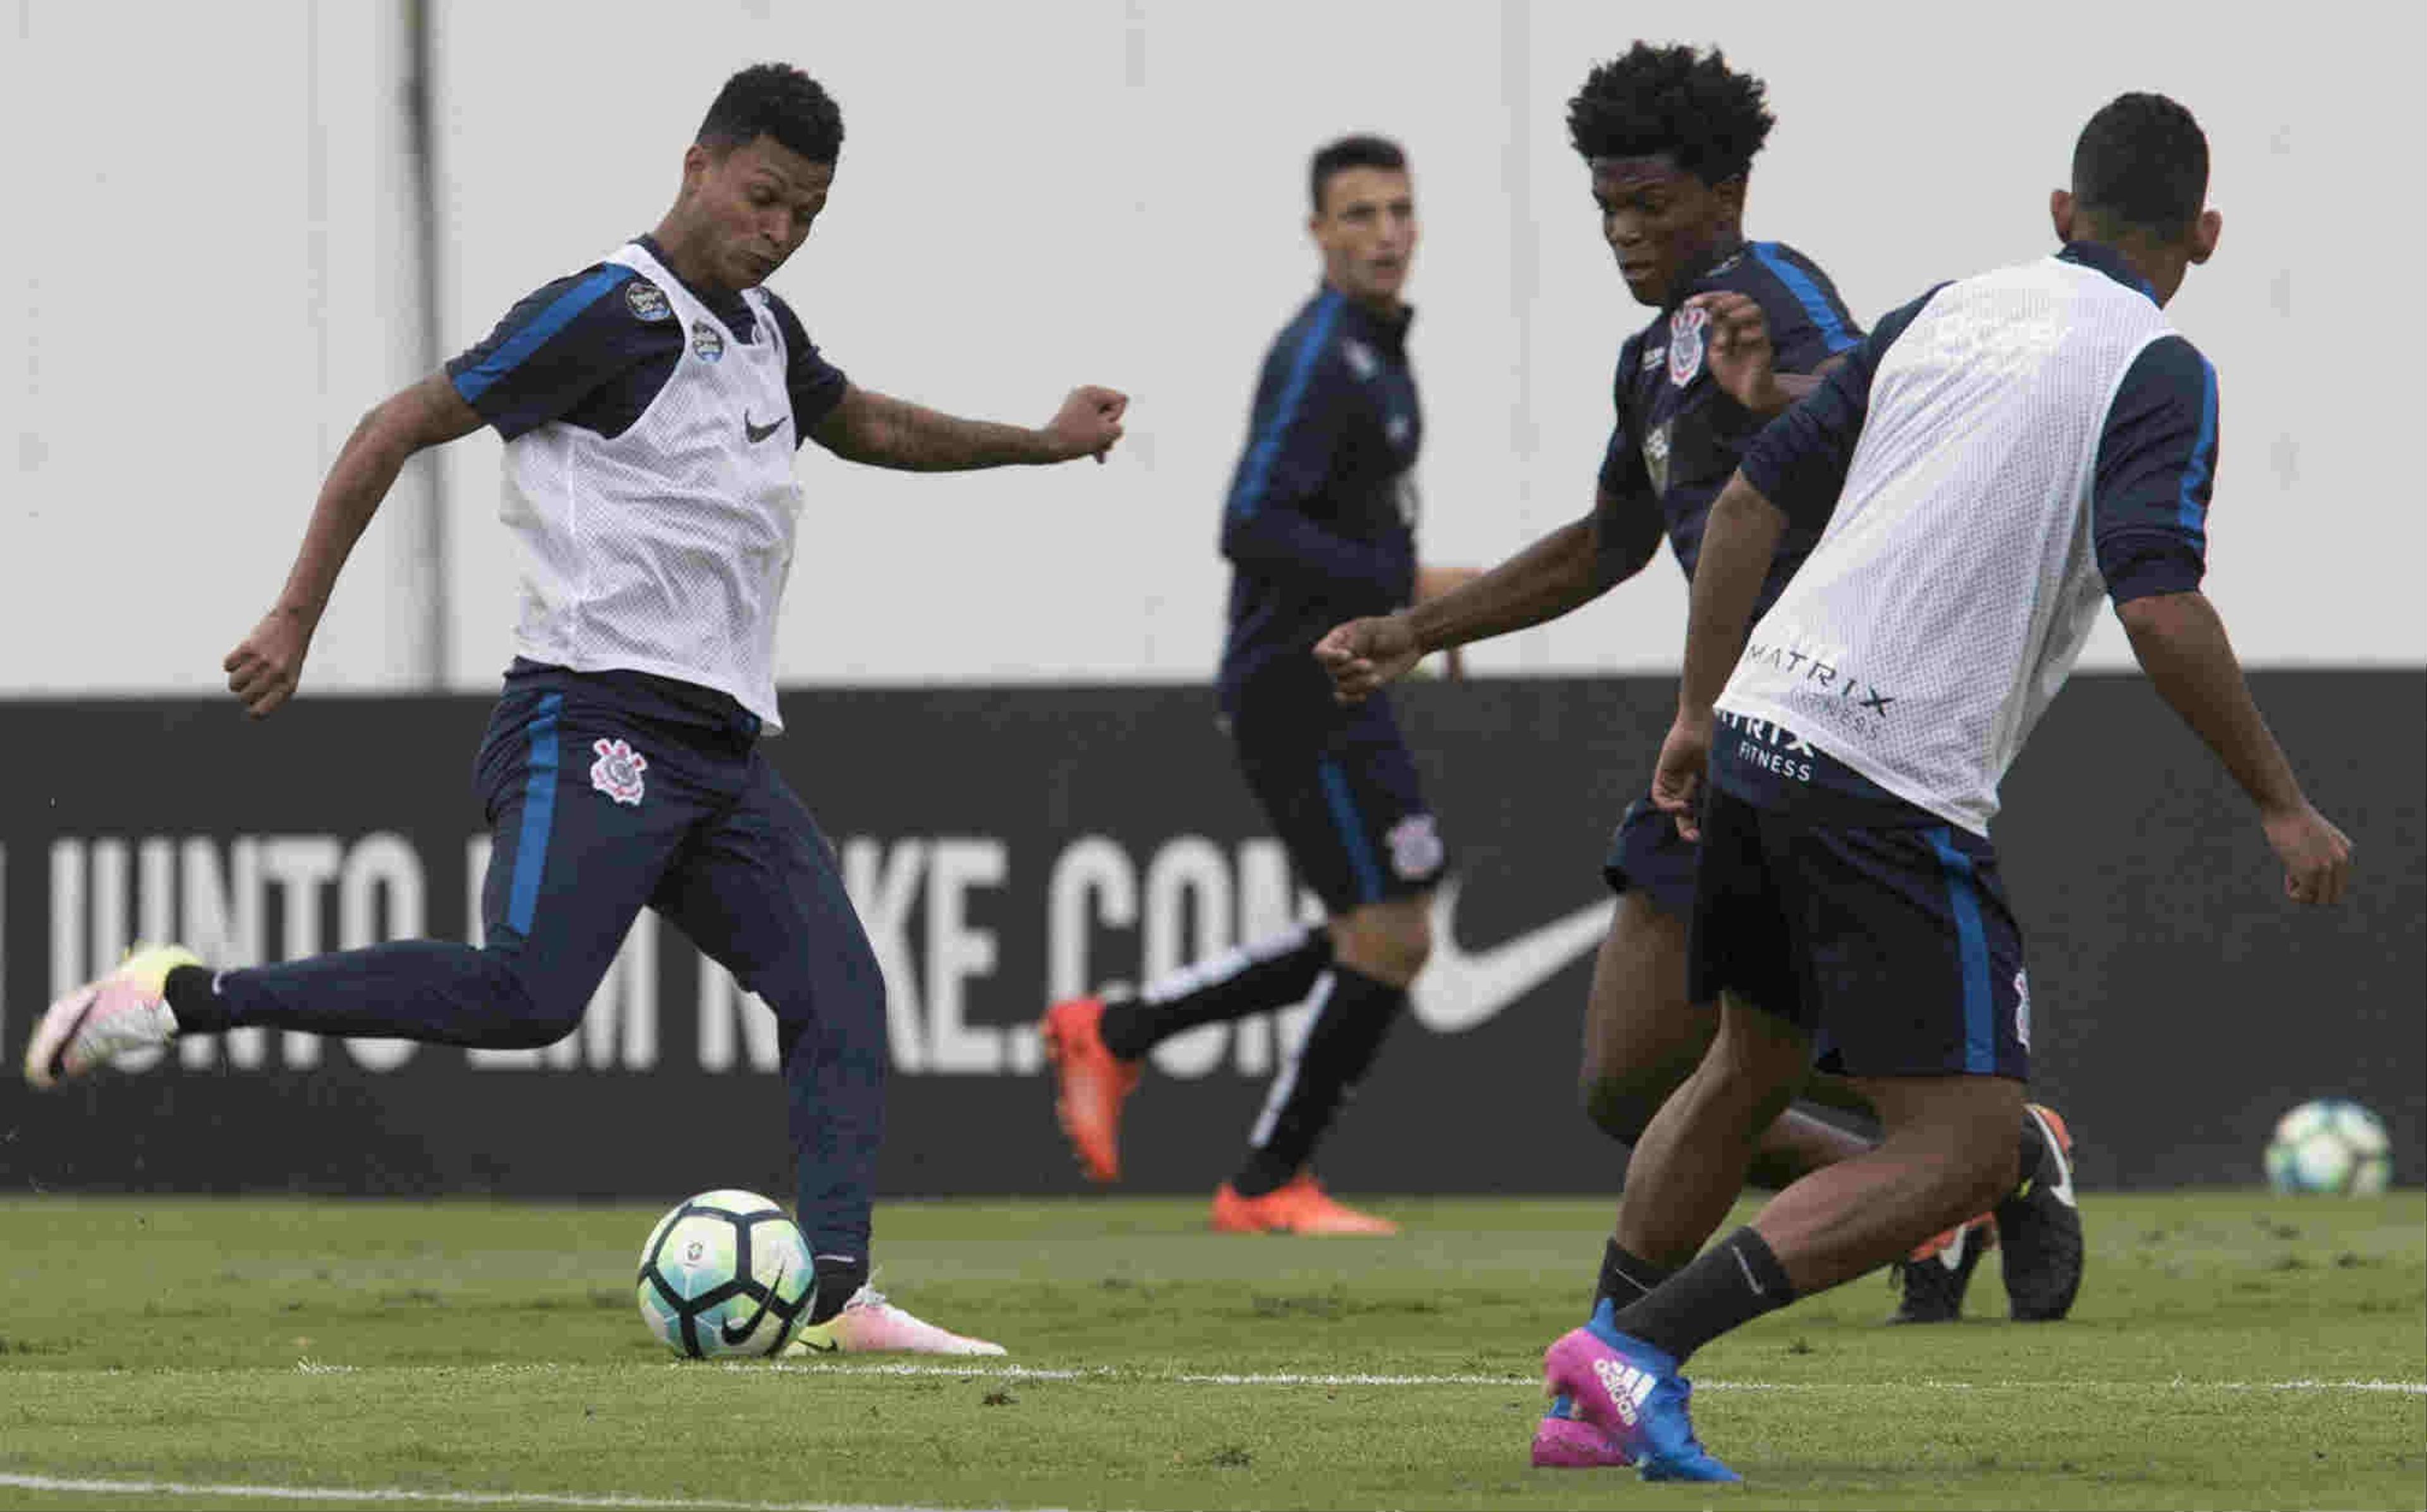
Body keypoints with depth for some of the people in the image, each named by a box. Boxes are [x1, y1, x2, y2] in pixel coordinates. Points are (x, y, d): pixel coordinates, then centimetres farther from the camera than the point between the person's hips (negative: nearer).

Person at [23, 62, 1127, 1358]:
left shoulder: (762, 331, 17)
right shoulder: (611, 315, -9)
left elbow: (864, 425, 40)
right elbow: (399, 428, -8)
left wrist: (1042, 443, 37)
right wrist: (295, 618, -12)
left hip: (721, 747, 9)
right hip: (599, 722, -9)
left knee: (838, 991, -4)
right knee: (528, 993, -24)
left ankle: (839, 1298, -8)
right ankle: (181, 996, -18)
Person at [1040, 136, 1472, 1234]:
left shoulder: (1373, 349, 15)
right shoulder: (1320, 357, -16)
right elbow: (1252, 530, -24)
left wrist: (1415, 606, 17)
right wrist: (1409, 586, -24)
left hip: (1330, 685, 10)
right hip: (1301, 686, -10)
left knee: (1371, 943, 14)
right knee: (1389, 938, -6)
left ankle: (1114, 1033, 19)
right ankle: (1269, 1186, 4)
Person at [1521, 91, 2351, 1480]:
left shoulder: (1945, 313, 15)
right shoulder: (2158, 370, -5)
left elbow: (1755, 498, 16)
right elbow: (2161, 606, -18)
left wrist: (1699, 711, 26)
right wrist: (2282, 806, -10)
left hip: (1761, 733, 8)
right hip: (1897, 783, -8)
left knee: (1748, 1072, 26)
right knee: (1963, 1151, -4)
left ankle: (1605, 1389, 28)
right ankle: (1638, 1352, -14)